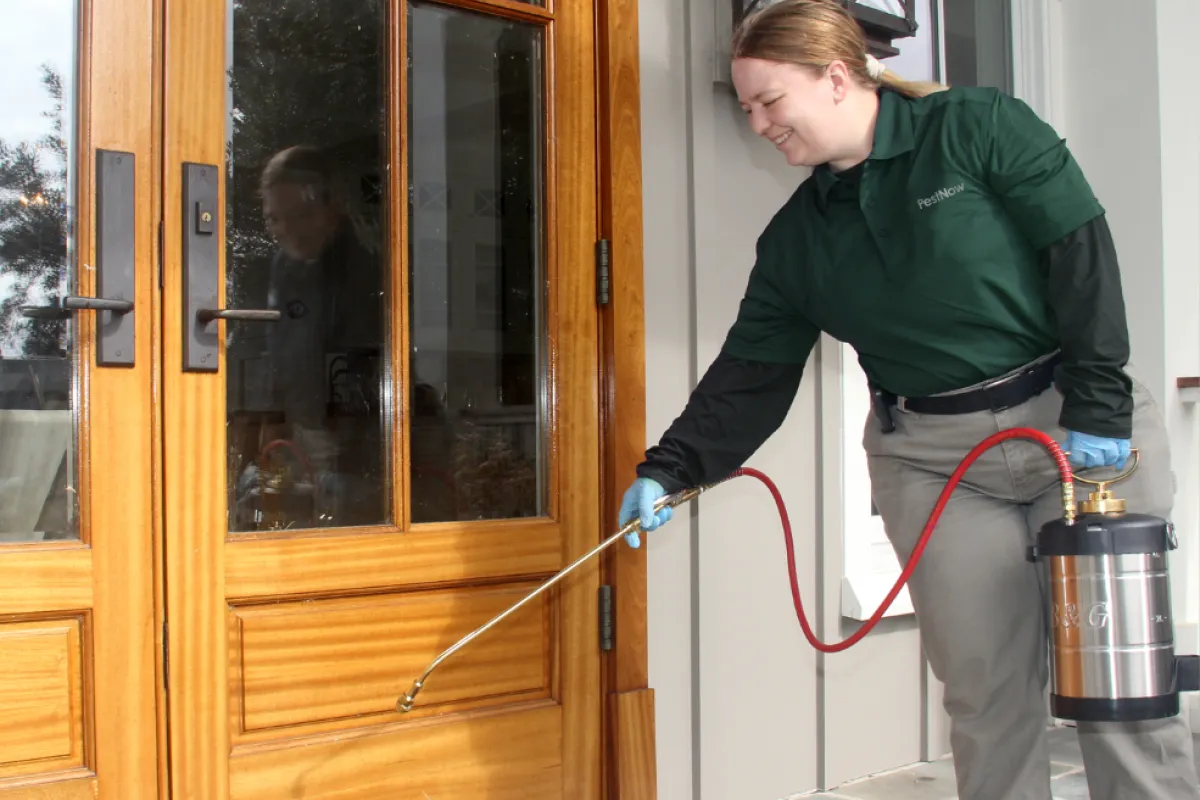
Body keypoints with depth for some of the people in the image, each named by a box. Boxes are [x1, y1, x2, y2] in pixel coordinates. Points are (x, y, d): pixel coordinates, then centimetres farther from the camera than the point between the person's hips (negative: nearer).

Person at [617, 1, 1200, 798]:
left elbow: (1083, 253, -9)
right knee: (987, 688, 1)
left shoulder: (979, 126, -5)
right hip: (931, 459, 3)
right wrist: (669, 469, -7)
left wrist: (1098, 408, -14)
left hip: (1080, 428, -3)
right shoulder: (795, 239, 7)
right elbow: (750, 375, 5)